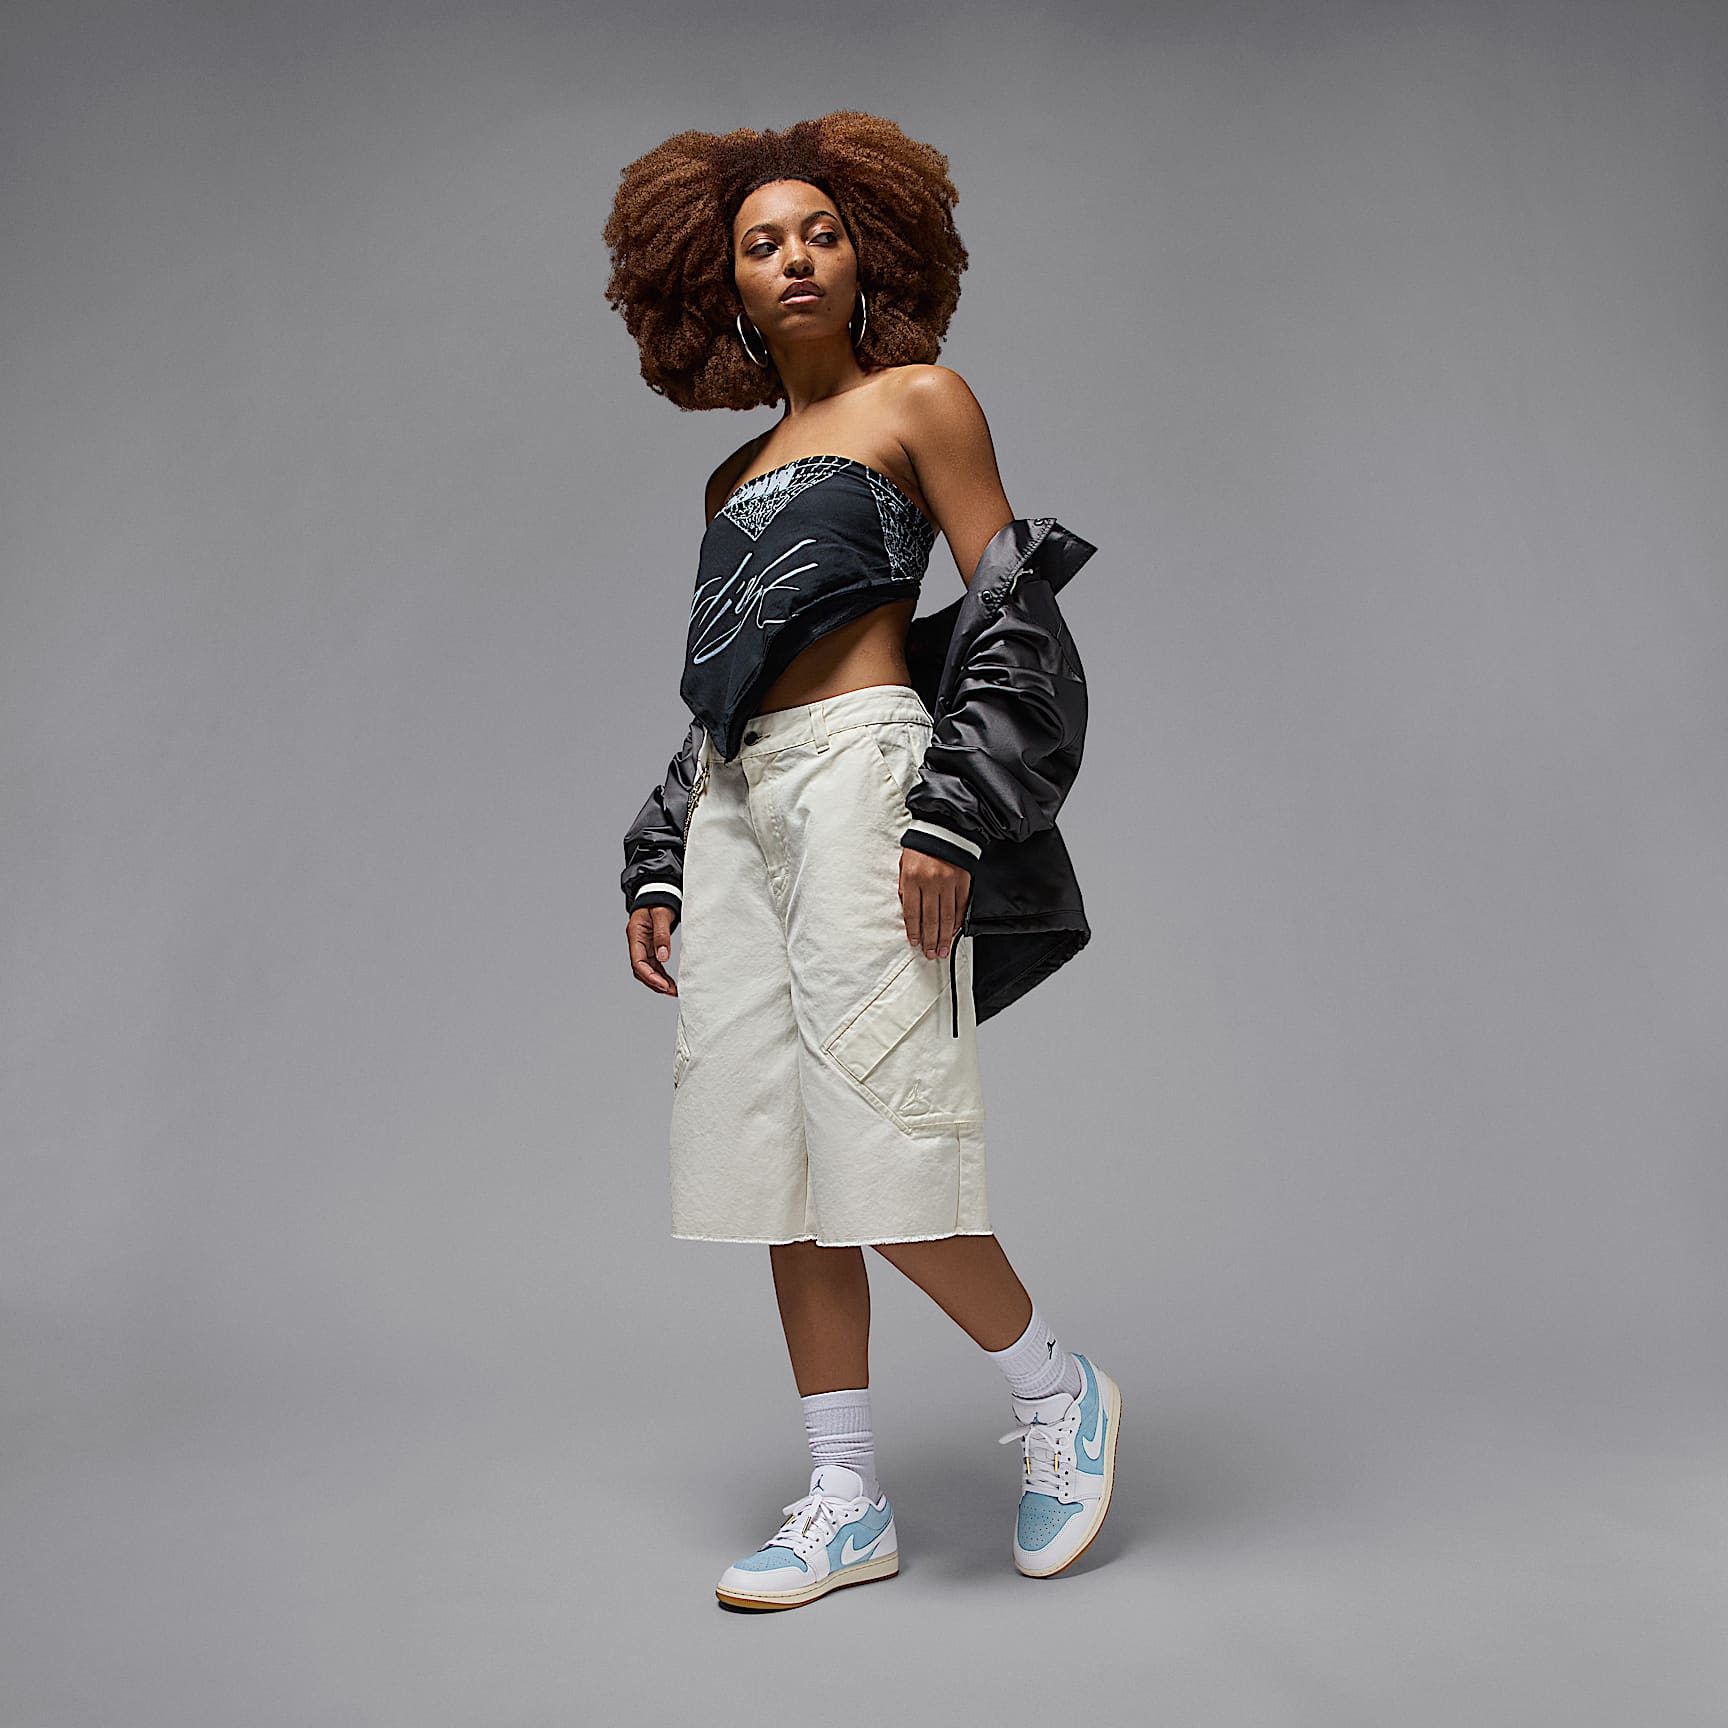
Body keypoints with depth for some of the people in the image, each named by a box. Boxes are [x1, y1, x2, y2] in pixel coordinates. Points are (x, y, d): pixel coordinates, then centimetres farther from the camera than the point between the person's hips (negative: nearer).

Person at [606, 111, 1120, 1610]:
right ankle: (848, 1505, 14)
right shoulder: (739, 475, 22)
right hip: (737, 797, 7)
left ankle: (1058, 1389, 15)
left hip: (860, 770, -7)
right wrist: (656, 869, 14)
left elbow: (1016, 618, -3)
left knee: (879, 1137, -11)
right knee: (778, 1157, 4)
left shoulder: (923, 400, 6)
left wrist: (947, 816, -14)